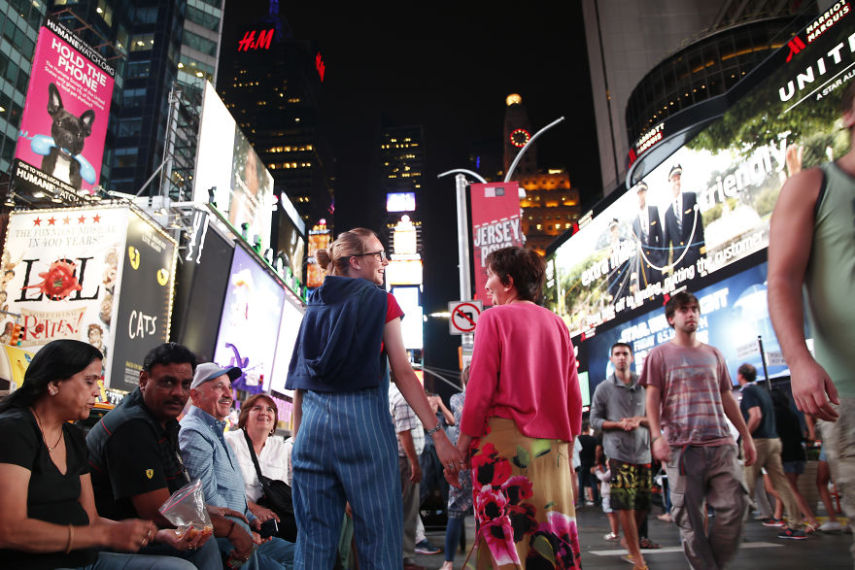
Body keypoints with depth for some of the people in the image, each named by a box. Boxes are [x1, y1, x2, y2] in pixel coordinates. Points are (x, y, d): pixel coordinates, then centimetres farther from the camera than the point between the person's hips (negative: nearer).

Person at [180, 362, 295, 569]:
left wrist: (251, 519, 11)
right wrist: (240, 533, -15)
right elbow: (207, 499, -20)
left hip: (238, 530, 10)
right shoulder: (193, 433, -13)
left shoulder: (216, 432, 21)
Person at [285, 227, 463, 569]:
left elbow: (298, 383, 14)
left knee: (314, 542, 9)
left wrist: (298, 442, 18)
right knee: (379, 540, 1)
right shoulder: (380, 301, 3)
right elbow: (403, 373, -6)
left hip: (313, 423, 5)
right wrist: (437, 434, -7)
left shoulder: (314, 307, 16)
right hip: (362, 419, -5)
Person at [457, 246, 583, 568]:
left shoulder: (494, 317, -4)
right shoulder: (556, 324, 10)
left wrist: (464, 440, -3)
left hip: (504, 439, -5)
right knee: (551, 526, 11)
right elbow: (573, 394, 10)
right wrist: (567, 442, 18)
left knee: (503, 532, 0)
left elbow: (480, 387, -9)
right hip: (552, 445, 5)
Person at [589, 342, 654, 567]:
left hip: (643, 451, 3)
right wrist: (618, 424, -13)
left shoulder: (643, 386, 9)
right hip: (618, 452, -3)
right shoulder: (603, 388, 3)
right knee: (625, 504, -7)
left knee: (643, 502, 9)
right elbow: (594, 420, 2)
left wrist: (639, 420, -9)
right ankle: (637, 557, 2)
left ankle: (630, 540, 36)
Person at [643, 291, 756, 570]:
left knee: (734, 506, -2)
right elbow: (652, 398, -1)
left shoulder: (714, 354, 18)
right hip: (681, 446, -3)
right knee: (690, 517, -2)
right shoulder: (659, 354, 5)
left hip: (720, 443, 4)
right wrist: (657, 436, -13)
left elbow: (727, 398, 21)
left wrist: (746, 436, 16)